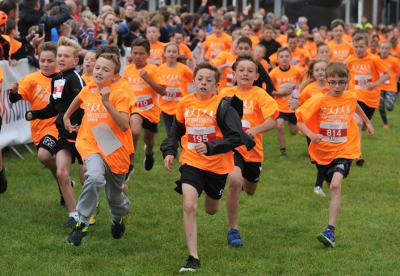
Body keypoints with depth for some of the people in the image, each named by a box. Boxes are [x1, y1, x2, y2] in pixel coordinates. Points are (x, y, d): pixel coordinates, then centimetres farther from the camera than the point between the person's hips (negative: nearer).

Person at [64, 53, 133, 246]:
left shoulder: (119, 95, -14)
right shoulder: (87, 92, -1)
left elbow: (124, 125, -27)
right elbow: (78, 100, 26)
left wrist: (107, 103, -32)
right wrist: (66, 117, 30)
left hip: (116, 150, -1)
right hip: (92, 145, 1)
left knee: (115, 196, 15)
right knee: (94, 177, -32)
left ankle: (119, 217, 52)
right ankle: (82, 224, -23)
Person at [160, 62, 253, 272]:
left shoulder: (222, 106, -15)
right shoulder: (185, 103, -2)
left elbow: (236, 137, -19)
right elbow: (176, 131, 14)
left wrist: (210, 147, -29)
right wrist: (169, 151, 0)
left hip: (217, 165, -1)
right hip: (191, 162, 1)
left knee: (211, 210, 20)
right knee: (189, 206, -20)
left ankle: (212, 194, 60)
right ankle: (193, 258, -16)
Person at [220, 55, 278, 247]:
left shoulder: (260, 95, -8)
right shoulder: (226, 93, -1)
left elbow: (271, 122, -18)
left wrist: (256, 130, -37)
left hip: (253, 148, 1)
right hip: (231, 145, -1)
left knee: (250, 191, 20)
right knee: (234, 181, -27)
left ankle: (244, 181, 61)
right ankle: (233, 230, -16)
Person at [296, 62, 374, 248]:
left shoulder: (351, 97, -4)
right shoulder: (319, 100, -13)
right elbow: (300, 121, -18)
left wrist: (367, 122, 34)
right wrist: (311, 135, -35)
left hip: (344, 150, -1)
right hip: (322, 151, 1)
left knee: (336, 185, -22)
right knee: (332, 188, 16)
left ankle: (331, 231, -28)